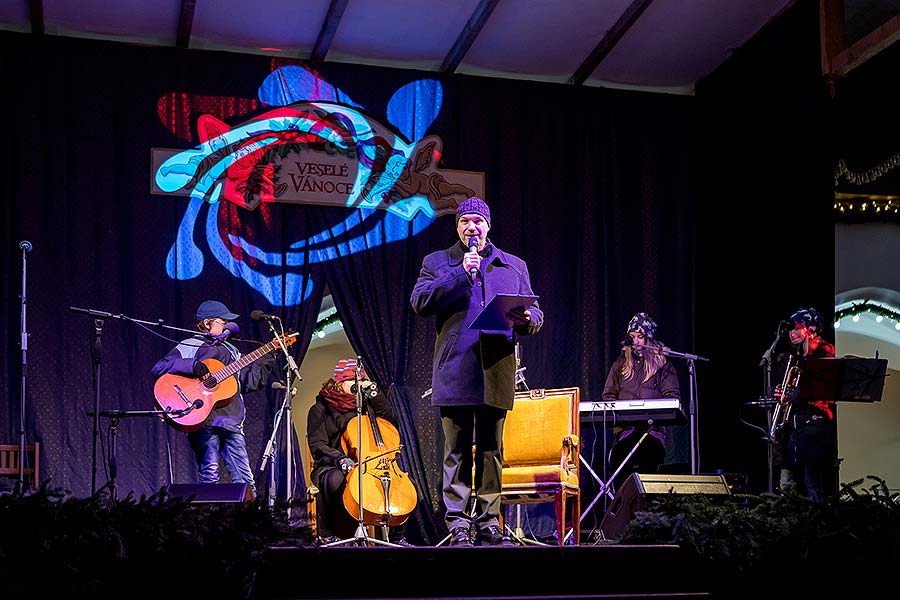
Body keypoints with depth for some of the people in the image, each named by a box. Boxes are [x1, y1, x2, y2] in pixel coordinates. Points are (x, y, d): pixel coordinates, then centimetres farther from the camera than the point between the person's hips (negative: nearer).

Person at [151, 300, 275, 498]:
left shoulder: (229, 350, 24)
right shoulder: (188, 347, 4)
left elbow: (248, 382, 23)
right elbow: (158, 368, -9)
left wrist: (266, 360, 12)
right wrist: (193, 366, -20)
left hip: (231, 422, 6)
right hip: (203, 420, -6)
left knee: (245, 479, 0)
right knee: (210, 475, -14)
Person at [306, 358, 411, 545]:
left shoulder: (365, 405, 19)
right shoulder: (320, 410, 3)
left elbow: (389, 422, 9)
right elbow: (317, 446, -8)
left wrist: (376, 395, 1)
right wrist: (340, 459, -27)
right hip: (330, 468, -4)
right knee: (335, 479, -41)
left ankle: (396, 537, -5)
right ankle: (326, 534, -20)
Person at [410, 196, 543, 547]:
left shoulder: (514, 267, 18)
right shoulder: (437, 262, 11)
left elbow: (535, 316, 17)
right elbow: (419, 303, -5)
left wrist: (526, 319, -8)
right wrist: (460, 273, -11)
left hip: (496, 373, 2)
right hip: (454, 373, -2)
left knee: (491, 450, 5)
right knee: (457, 450, -2)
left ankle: (489, 522, 10)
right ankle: (458, 523, 2)